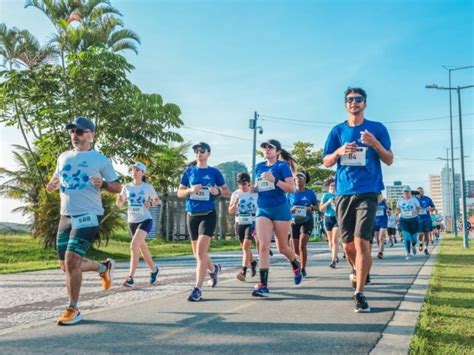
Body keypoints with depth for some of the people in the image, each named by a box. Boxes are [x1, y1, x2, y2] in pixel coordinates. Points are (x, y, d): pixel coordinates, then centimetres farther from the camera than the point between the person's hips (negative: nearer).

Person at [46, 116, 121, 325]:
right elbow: (54, 182, 23)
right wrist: (51, 185, -1)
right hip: (66, 216, 7)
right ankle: (104, 267, 35)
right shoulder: (63, 157, 13)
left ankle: (73, 310, -1)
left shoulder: (100, 159, -2)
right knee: (66, 265, 10)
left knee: (72, 261, -16)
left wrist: (102, 184, -19)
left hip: (88, 216, -7)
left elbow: (117, 187, 2)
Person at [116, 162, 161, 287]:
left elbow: (157, 200, 6)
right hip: (132, 221, 5)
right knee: (142, 248, 17)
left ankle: (130, 278, -21)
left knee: (134, 246, -22)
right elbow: (119, 205, 6)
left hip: (145, 220, -5)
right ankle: (154, 269, 40)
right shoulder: (127, 187, 2)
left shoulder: (148, 187, -6)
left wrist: (151, 204, -15)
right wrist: (118, 200, -18)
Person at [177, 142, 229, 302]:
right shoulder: (189, 171, 6)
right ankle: (214, 269, 45)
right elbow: (179, 193, 7)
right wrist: (190, 190, -13)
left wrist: (217, 191, -13)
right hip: (192, 215, 4)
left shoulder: (214, 172, 1)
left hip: (208, 215, -4)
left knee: (201, 251, -16)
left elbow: (226, 191, 8)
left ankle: (197, 289, -12)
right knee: (197, 253, 14)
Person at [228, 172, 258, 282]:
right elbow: (230, 211, 3)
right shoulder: (235, 194, 4)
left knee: (246, 246, -17)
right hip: (239, 223, 4)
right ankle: (253, 262, 41)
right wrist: (234, 204, -15)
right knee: (244, 247, 14)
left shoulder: (255, 192, -3)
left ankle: (243, 271, -17)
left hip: (252, 223, -4)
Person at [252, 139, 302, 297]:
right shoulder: (259, 167, 10)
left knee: (282, 247, 9)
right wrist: (253, 188, 3)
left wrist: (274, 180, -24)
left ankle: (296, 266, 41)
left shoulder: (282, 166, -5)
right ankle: (263, 285, -11)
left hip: (280, 209, -4)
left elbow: (292, 188, -14)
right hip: (262, 210, 4)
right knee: (263, 246, -11)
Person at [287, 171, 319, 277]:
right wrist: (291, 210, -15)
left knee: (302, 246, -16)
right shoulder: (291, 194, 3)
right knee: (296, 249, 7)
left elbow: (316, 206, 7)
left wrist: (311, 208, -14)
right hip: (294, 221, 2)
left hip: (307, 221, -2)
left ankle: (303, 269, -6)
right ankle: (303, 258, 40)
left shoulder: (310, 193, 0)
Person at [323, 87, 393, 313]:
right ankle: (357, 271, 38)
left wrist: (375, 144, -13)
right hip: (343, 192, 3)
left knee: (361, 242, -15)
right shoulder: (338, 130, 11)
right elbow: (326, 162, 10)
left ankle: (359, 293, -8)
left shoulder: (377, 128, 7)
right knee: (348, 244, 8)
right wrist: (339, 151, -11)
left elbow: (389, 160, 6)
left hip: (368, 191, -3)